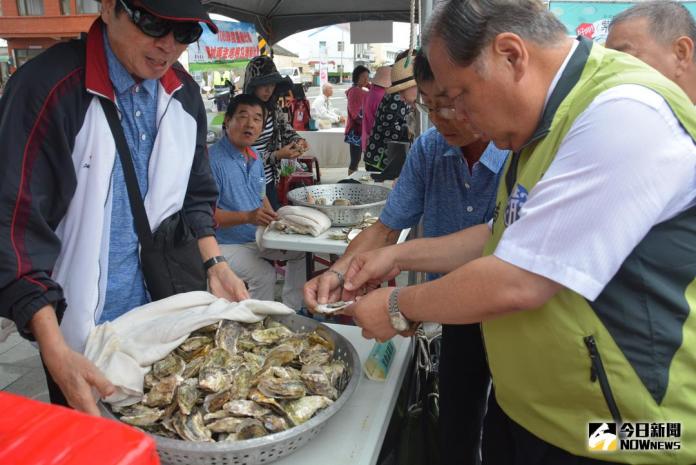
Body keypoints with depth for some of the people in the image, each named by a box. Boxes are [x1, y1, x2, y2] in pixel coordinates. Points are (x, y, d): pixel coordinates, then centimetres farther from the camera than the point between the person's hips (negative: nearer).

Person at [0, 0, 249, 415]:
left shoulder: (185, 94, 0)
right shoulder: (47, 87, -19)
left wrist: (214, 264, -4)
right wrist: (55, 353, -26)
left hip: (167, 319, 5)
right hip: (83, 336, -4)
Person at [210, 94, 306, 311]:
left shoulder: (256, 158, 10)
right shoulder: (213, 159, -18)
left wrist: (274, 221, 3)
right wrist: (247, 217, -32)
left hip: (258, 237, 9)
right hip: (227, 243, -8)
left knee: (302, 250, 9)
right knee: (265, 274, -28)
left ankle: (291, 311, 21)